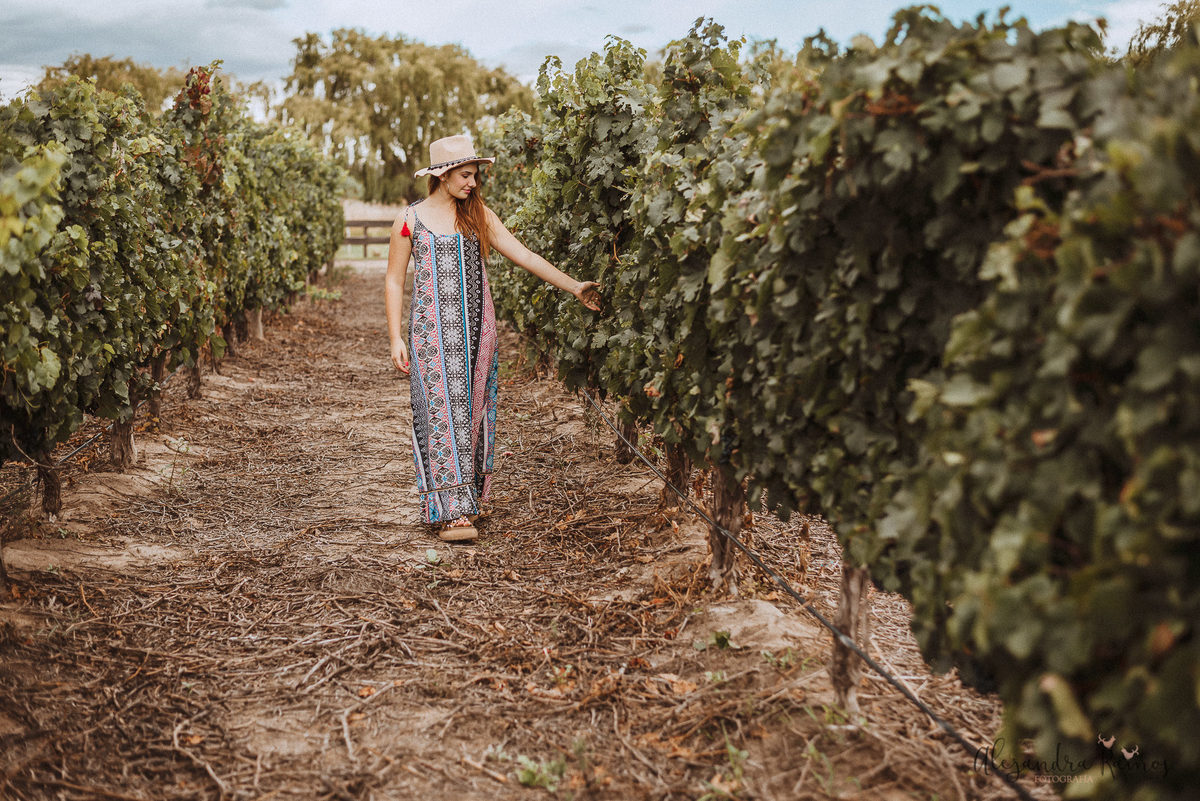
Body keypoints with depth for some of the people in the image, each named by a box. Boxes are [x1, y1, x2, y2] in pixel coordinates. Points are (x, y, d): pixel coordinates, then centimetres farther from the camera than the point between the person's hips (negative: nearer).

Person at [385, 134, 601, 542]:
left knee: (472, 410, 5)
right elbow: (394, 280, 5)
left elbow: (524, 256, 3)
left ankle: (467, 496, 16)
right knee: (442, 413, -8)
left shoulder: (479, 216, 8)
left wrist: (572, 285, -7)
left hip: (476, 329, 3)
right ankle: (450, 511, -10)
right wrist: (396, 338, -3)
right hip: (432, 330, -3)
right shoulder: (410, 220, 1)